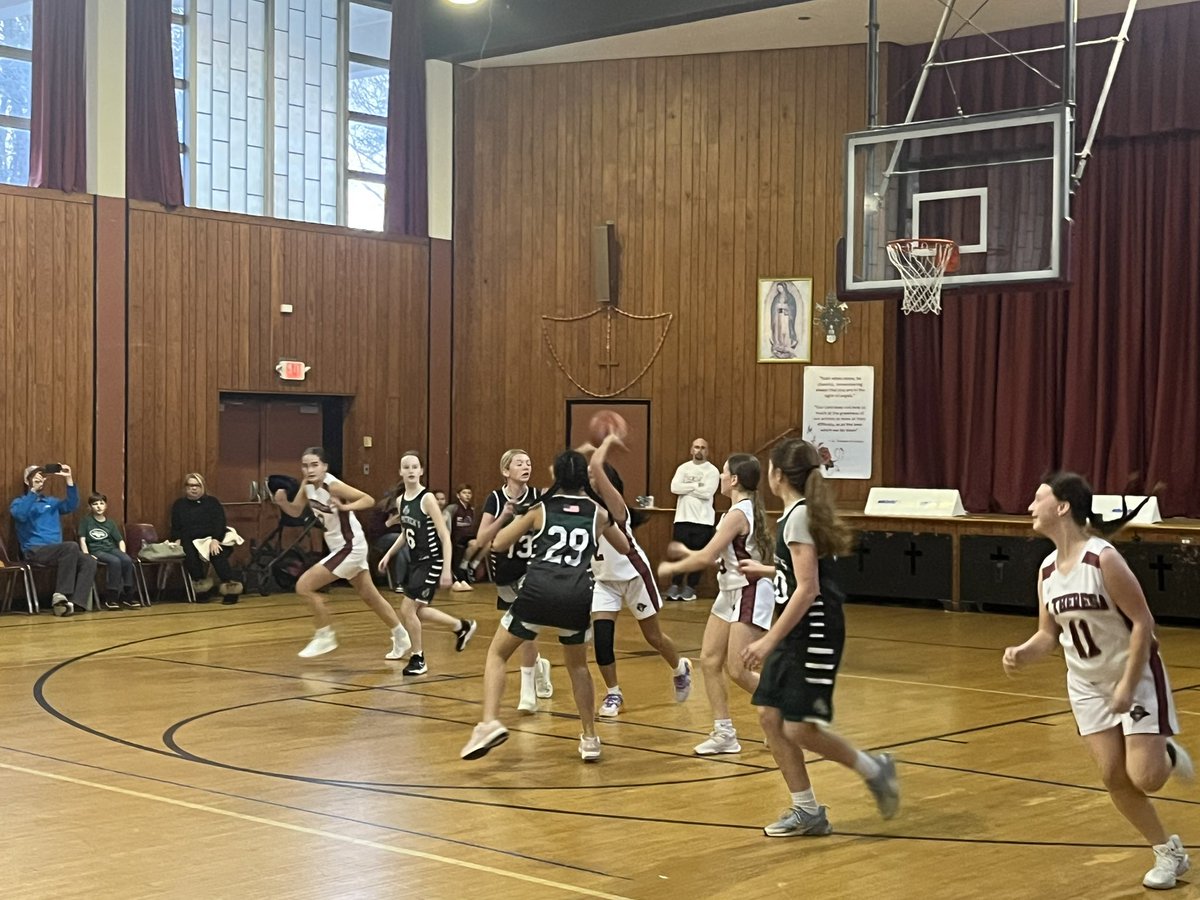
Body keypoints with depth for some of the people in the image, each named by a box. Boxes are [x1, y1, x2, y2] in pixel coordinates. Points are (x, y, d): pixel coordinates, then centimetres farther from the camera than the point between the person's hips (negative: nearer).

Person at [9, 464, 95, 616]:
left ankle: (72, 602, -32)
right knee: (71, 547, -33)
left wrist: (69, 479, -3)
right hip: (34, 551, -6)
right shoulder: (19, 502, 10)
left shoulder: (51, 502, 26)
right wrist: (33, 490, -20)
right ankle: (60, 595, -32)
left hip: (56, 551, 6)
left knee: (89, 561, -21)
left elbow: (71, 506, 6)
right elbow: (20, 515, -14)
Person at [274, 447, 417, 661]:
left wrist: (344, 507, -38)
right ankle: (401, 638, 33)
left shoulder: (332, 486, -23)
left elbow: (369, 500, -23)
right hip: (340, 547, 9)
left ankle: (325, 636, 3)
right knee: (370, 596, 19)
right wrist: (282, 501, -9)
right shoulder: (307, 485, -1)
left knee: (304, 586, -11)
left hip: (350, 547, -9)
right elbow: (295, 511, 11)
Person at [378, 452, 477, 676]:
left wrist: (446, 570, -22)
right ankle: (462, 627, 35)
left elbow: (445, 536, -17)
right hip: (415, 561, 8)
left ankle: (418, 658, 7)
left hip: (432, 562, -8)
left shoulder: (427, 498, -17)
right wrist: (389, 554, 12)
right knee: (418, 611, 13)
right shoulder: (401, 500, 4)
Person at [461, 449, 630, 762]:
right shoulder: (597, 512, 17)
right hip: (577, 596, 2)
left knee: (497, 654, 14)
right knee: (578, 666, 26)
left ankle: (490, 722, -8)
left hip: (538, 591, -2)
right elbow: (625, 548, 32)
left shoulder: (541, 508, 14)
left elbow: (498, 544, 16)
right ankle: (590, 739, 24)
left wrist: (505, 517, 35)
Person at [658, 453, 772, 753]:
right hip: (731, 593, 10)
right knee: (709, 661, 5)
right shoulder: (744, 509, 10)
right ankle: (724, 734, 9)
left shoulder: (739, 513, -20)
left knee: (737, 671, -9)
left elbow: (707, 557, -22)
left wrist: (672, 568, -8)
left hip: (750, 594, -10)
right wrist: (688, 553, 20)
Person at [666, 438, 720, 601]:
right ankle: (675, 586, 10)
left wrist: (687, 488, -8)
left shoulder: (712, 471, -1)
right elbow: (674, 488, -8)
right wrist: (697, 485, -12)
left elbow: (707, 492, -16)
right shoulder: (683, 468, 8)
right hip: (683, 517, 2)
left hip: (703, 519, -2)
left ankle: (690, 587, 11)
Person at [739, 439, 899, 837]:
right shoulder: (800, 513, 12)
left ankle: (873, 769, 10)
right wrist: (765, 571, 36)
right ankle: (806, 810, 14)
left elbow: (807, 589, -22)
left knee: (800, 728, -9)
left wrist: (769, 640, -23)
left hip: (815, 631, -10)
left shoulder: (799, 516, -17)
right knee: (770, 716, 7)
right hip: (797, 632, 10)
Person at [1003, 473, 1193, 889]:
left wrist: (1128, 686, -22)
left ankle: (1168, 755, 23)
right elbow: (1049, 633, 5)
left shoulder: (1103, 559, -24)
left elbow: (1143, 622, -21)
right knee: (1113, 777, 2)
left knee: (1144, 777, -13)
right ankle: (1169, 852, 19)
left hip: (1137, 675, -6)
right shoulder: (1047, 569, -2)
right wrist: (1023, 653, -16)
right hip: (1088, 684, 6)